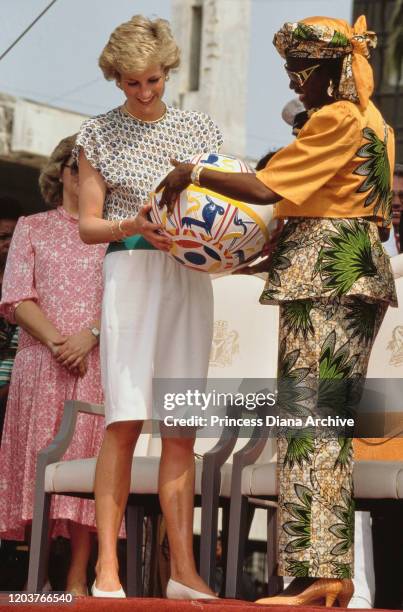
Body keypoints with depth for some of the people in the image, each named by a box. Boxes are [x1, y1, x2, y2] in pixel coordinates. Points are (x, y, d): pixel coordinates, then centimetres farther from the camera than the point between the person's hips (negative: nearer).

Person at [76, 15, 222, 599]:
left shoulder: (200, 129, 14)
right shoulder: (99, 134, 7)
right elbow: (88, 225, 5)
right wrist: (134, 226, -15)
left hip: (190, 276, 3)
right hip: (130, 272, -3)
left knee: (181, 428, -1)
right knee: (125, 420, -13)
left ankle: (184, 570, -2)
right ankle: (107, 566, -12)